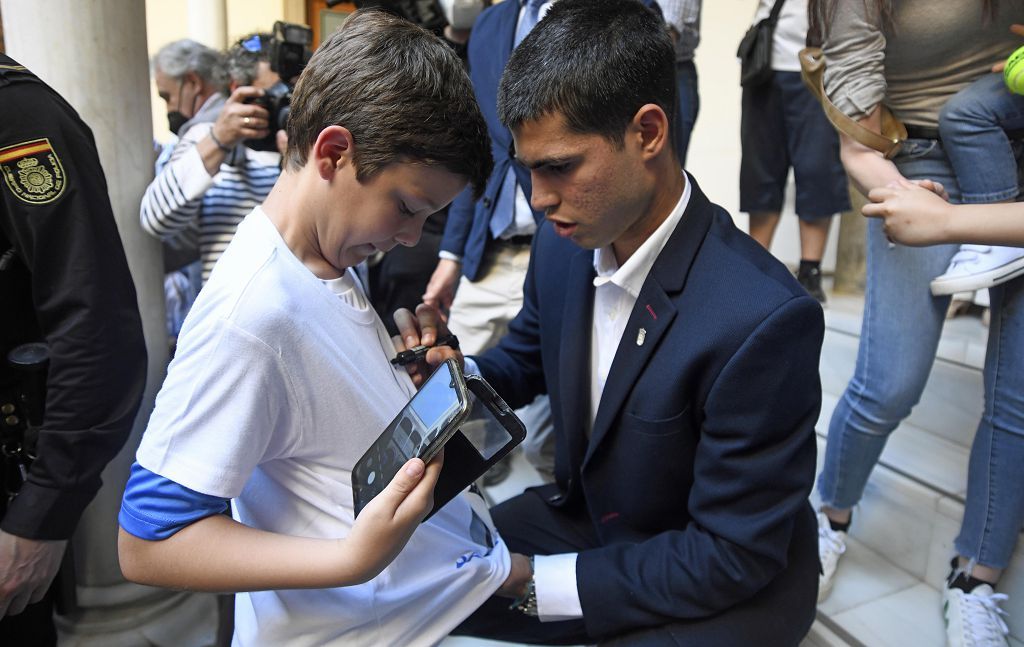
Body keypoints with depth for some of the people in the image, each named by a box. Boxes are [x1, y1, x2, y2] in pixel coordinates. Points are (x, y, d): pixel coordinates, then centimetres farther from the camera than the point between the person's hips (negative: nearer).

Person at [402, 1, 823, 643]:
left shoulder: (764, 318, -31)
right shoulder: (563, 244, -11)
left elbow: (730, 557, -23)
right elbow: (526, 360, 8)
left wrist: (534, 583, -20)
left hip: (731, 583, -6)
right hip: (586, 514, 6)